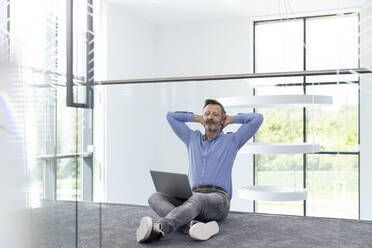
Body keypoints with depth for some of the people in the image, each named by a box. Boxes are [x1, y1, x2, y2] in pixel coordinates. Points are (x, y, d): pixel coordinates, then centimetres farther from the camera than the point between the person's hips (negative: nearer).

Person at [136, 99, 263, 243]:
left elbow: (257, 118, 11)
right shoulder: (193, 139, 27)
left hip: (218, 199, -4)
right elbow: (171, 116, 33)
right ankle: (193, 225, -50)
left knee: (197, 199, -40)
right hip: (191, 198, 4)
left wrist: (231, 119, 22)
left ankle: (158, 228, -64)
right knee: (156, 197, -24)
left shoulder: (231, 140, 17)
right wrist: (198, 118, 33)